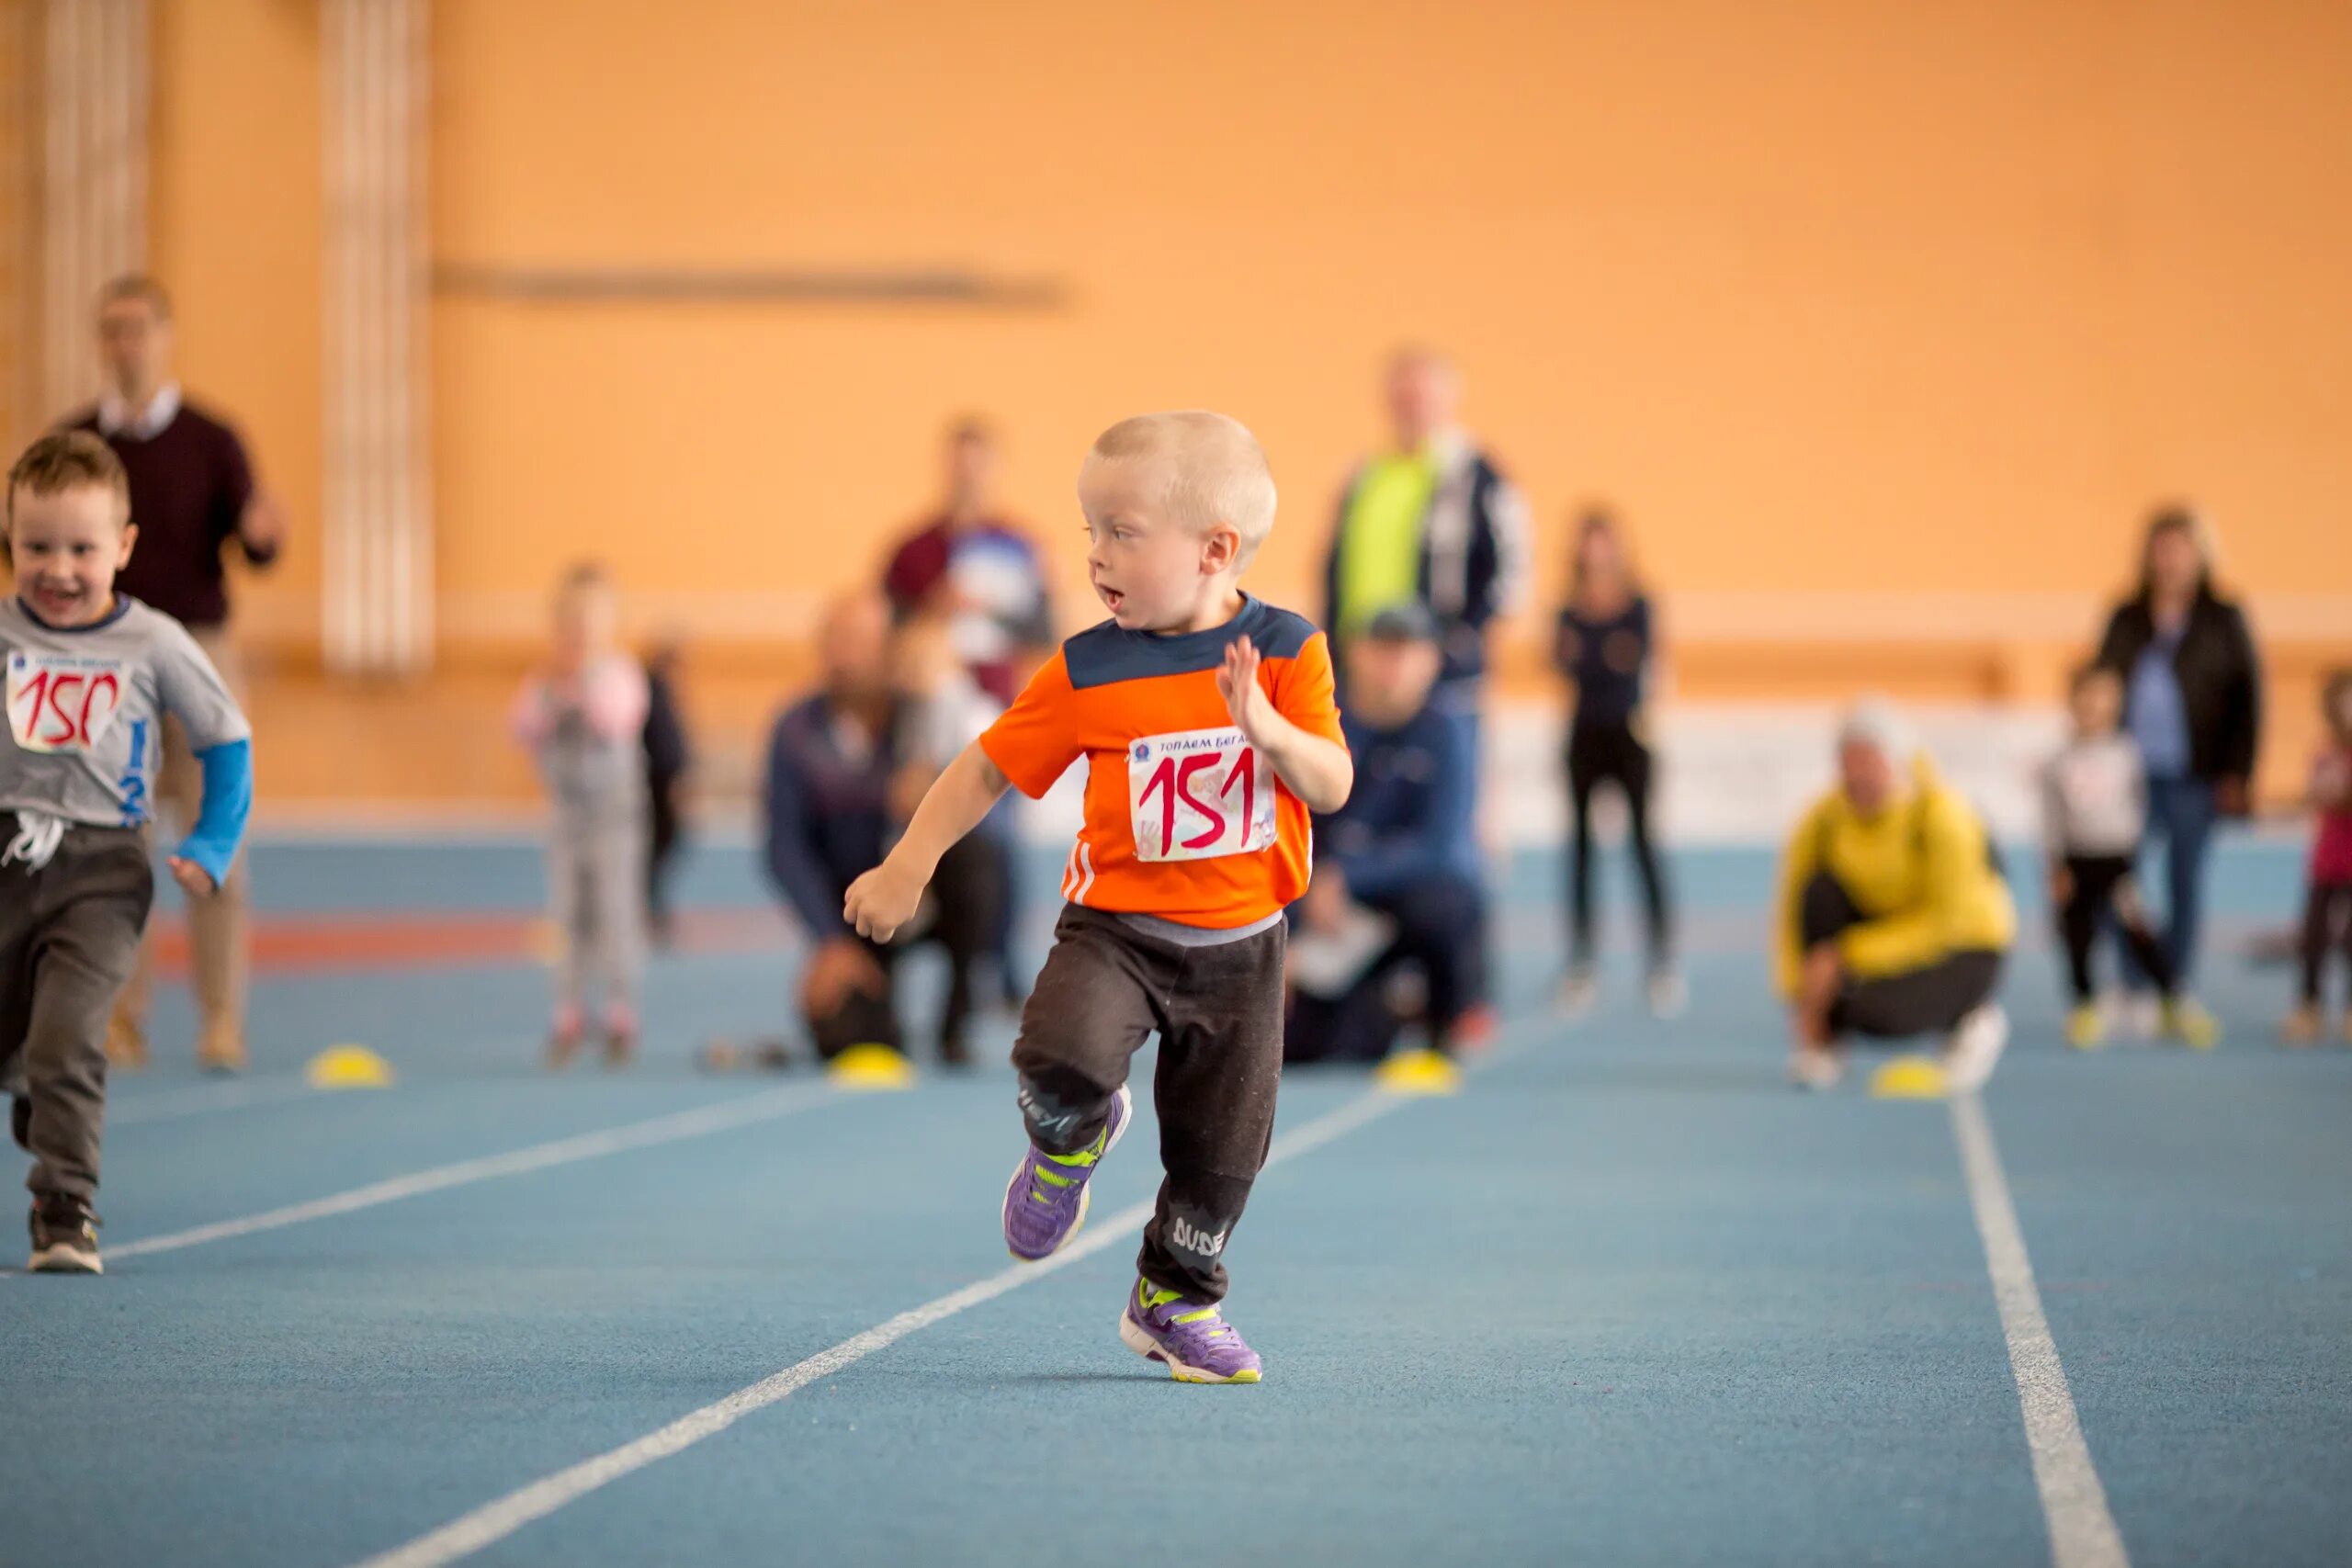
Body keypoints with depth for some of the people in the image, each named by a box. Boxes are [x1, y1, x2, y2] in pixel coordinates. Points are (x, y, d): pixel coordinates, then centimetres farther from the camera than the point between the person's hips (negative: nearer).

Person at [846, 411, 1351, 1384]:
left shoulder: (1286, 652, -7)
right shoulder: (1086, 672, -6)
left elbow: (1332, 788, -14)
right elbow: (991, 765, 3)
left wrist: (1267, 729, -34)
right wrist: (908, 865, -2)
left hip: (1238, 945, 1)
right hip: (1114, 925, -1)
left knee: (1222, 1148, 7)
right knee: (1064, 1051, -29)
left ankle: (1175, 1304, 31)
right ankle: (1070, 1142, 7)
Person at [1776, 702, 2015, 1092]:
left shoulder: (1942, 816, -25)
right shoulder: (1825, 818, -13)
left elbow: (1947, 922, -25)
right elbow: (1792, 909, -12)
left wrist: (1849, 955, -30)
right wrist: (1798, 994, -23)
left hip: (1964, 950, -4)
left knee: (1873, 1013, -32)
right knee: (1820, 889, -26)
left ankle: (1975, 1020, 1)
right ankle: (1822, 1042, -15)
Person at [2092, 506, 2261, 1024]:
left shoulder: (2223, 621, 1)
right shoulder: (2126, 621, 8)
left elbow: (2247, 697, 1)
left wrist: (2236, 774, -5)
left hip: (2193, 778, -2)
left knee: (2185, 881, 4)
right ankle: (2136, 993, 3)